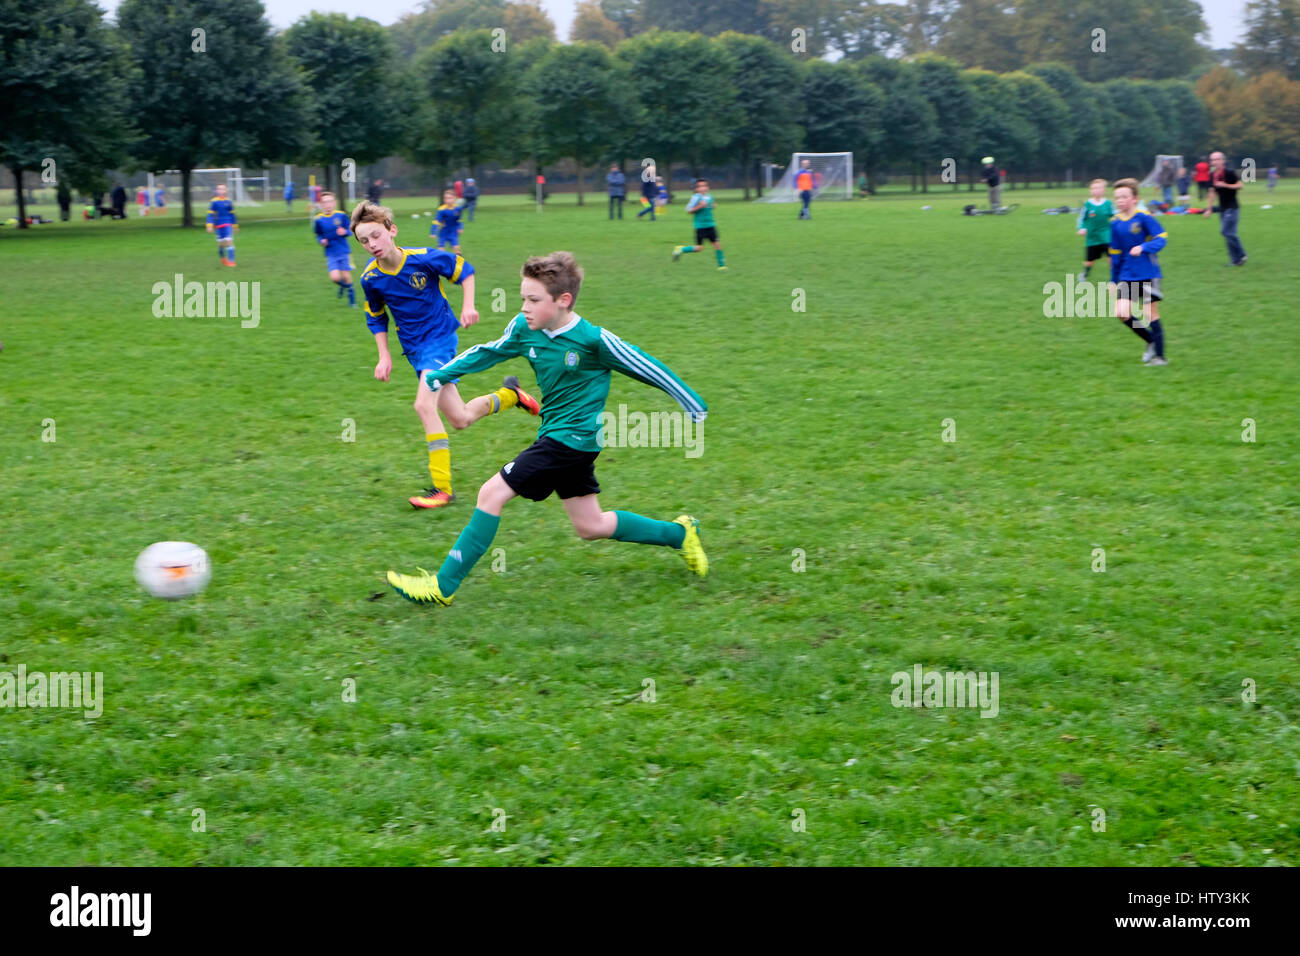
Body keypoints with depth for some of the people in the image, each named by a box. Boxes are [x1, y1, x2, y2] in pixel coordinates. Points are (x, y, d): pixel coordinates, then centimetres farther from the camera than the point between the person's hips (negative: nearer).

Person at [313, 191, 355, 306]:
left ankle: (352, 300, 19)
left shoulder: (341, 216, -5)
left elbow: (350, 229, 5)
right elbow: (318, 235, 9)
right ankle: (343, 286, 23)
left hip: (344, 252, 0)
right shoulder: (318, 220, -3)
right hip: (331, 254, 0)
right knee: (335, 278, -14)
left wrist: (345, 232, -17)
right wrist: (322, 241, -11)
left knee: (346, 277, -1)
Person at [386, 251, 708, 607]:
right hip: (557, 436, 8)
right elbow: (489, 351, 17)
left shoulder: (594, 340, -20)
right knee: (590, 527, 15)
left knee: (492, 494, -12)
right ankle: (679, 533, 30)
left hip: (573, 438, -8)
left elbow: (645, 366, -9)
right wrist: (443, 373, 16)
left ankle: (443, 586, -7)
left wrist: (692, 403, 1)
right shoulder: (524, 328, -1)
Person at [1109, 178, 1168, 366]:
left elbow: (1162, 239, -14)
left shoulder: (1143, 217, -9)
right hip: (1126, 276, 5)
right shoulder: (1115, 223, 7)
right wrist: (1114, 280, 17)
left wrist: (1143, 248, -30)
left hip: (1148, 274, -5)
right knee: (1122, 314, -6)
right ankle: (1151, 342, 15)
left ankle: (1159, 356, 7)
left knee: (1150, 315, -3)